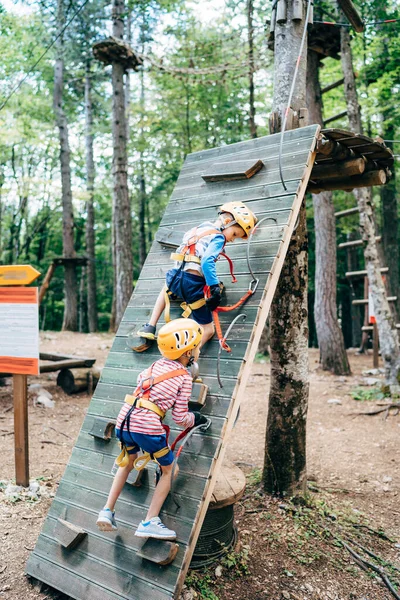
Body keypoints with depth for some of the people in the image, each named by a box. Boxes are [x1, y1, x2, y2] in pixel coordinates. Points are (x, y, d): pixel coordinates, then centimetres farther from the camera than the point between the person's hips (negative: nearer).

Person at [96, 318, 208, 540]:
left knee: (128, 461, 34)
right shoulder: (185, 378, 1)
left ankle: (107, 511, 30)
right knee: (170, 470, 17)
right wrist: (196, 419, 19)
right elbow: (180, 418, 0)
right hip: (148, 427, -6)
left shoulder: (157, 364, 15)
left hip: (123, 422, 6)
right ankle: (149, 522, 13)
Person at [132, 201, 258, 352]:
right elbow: (207, 261, -22)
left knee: (167, 287, 44)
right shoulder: (218, 237, -6)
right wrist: (215, 288, -27)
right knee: (208, 329, 8)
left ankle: (149, 329, 31)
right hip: (193, 284, -6)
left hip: (175, 276, 7)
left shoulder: (200, 228, 18)